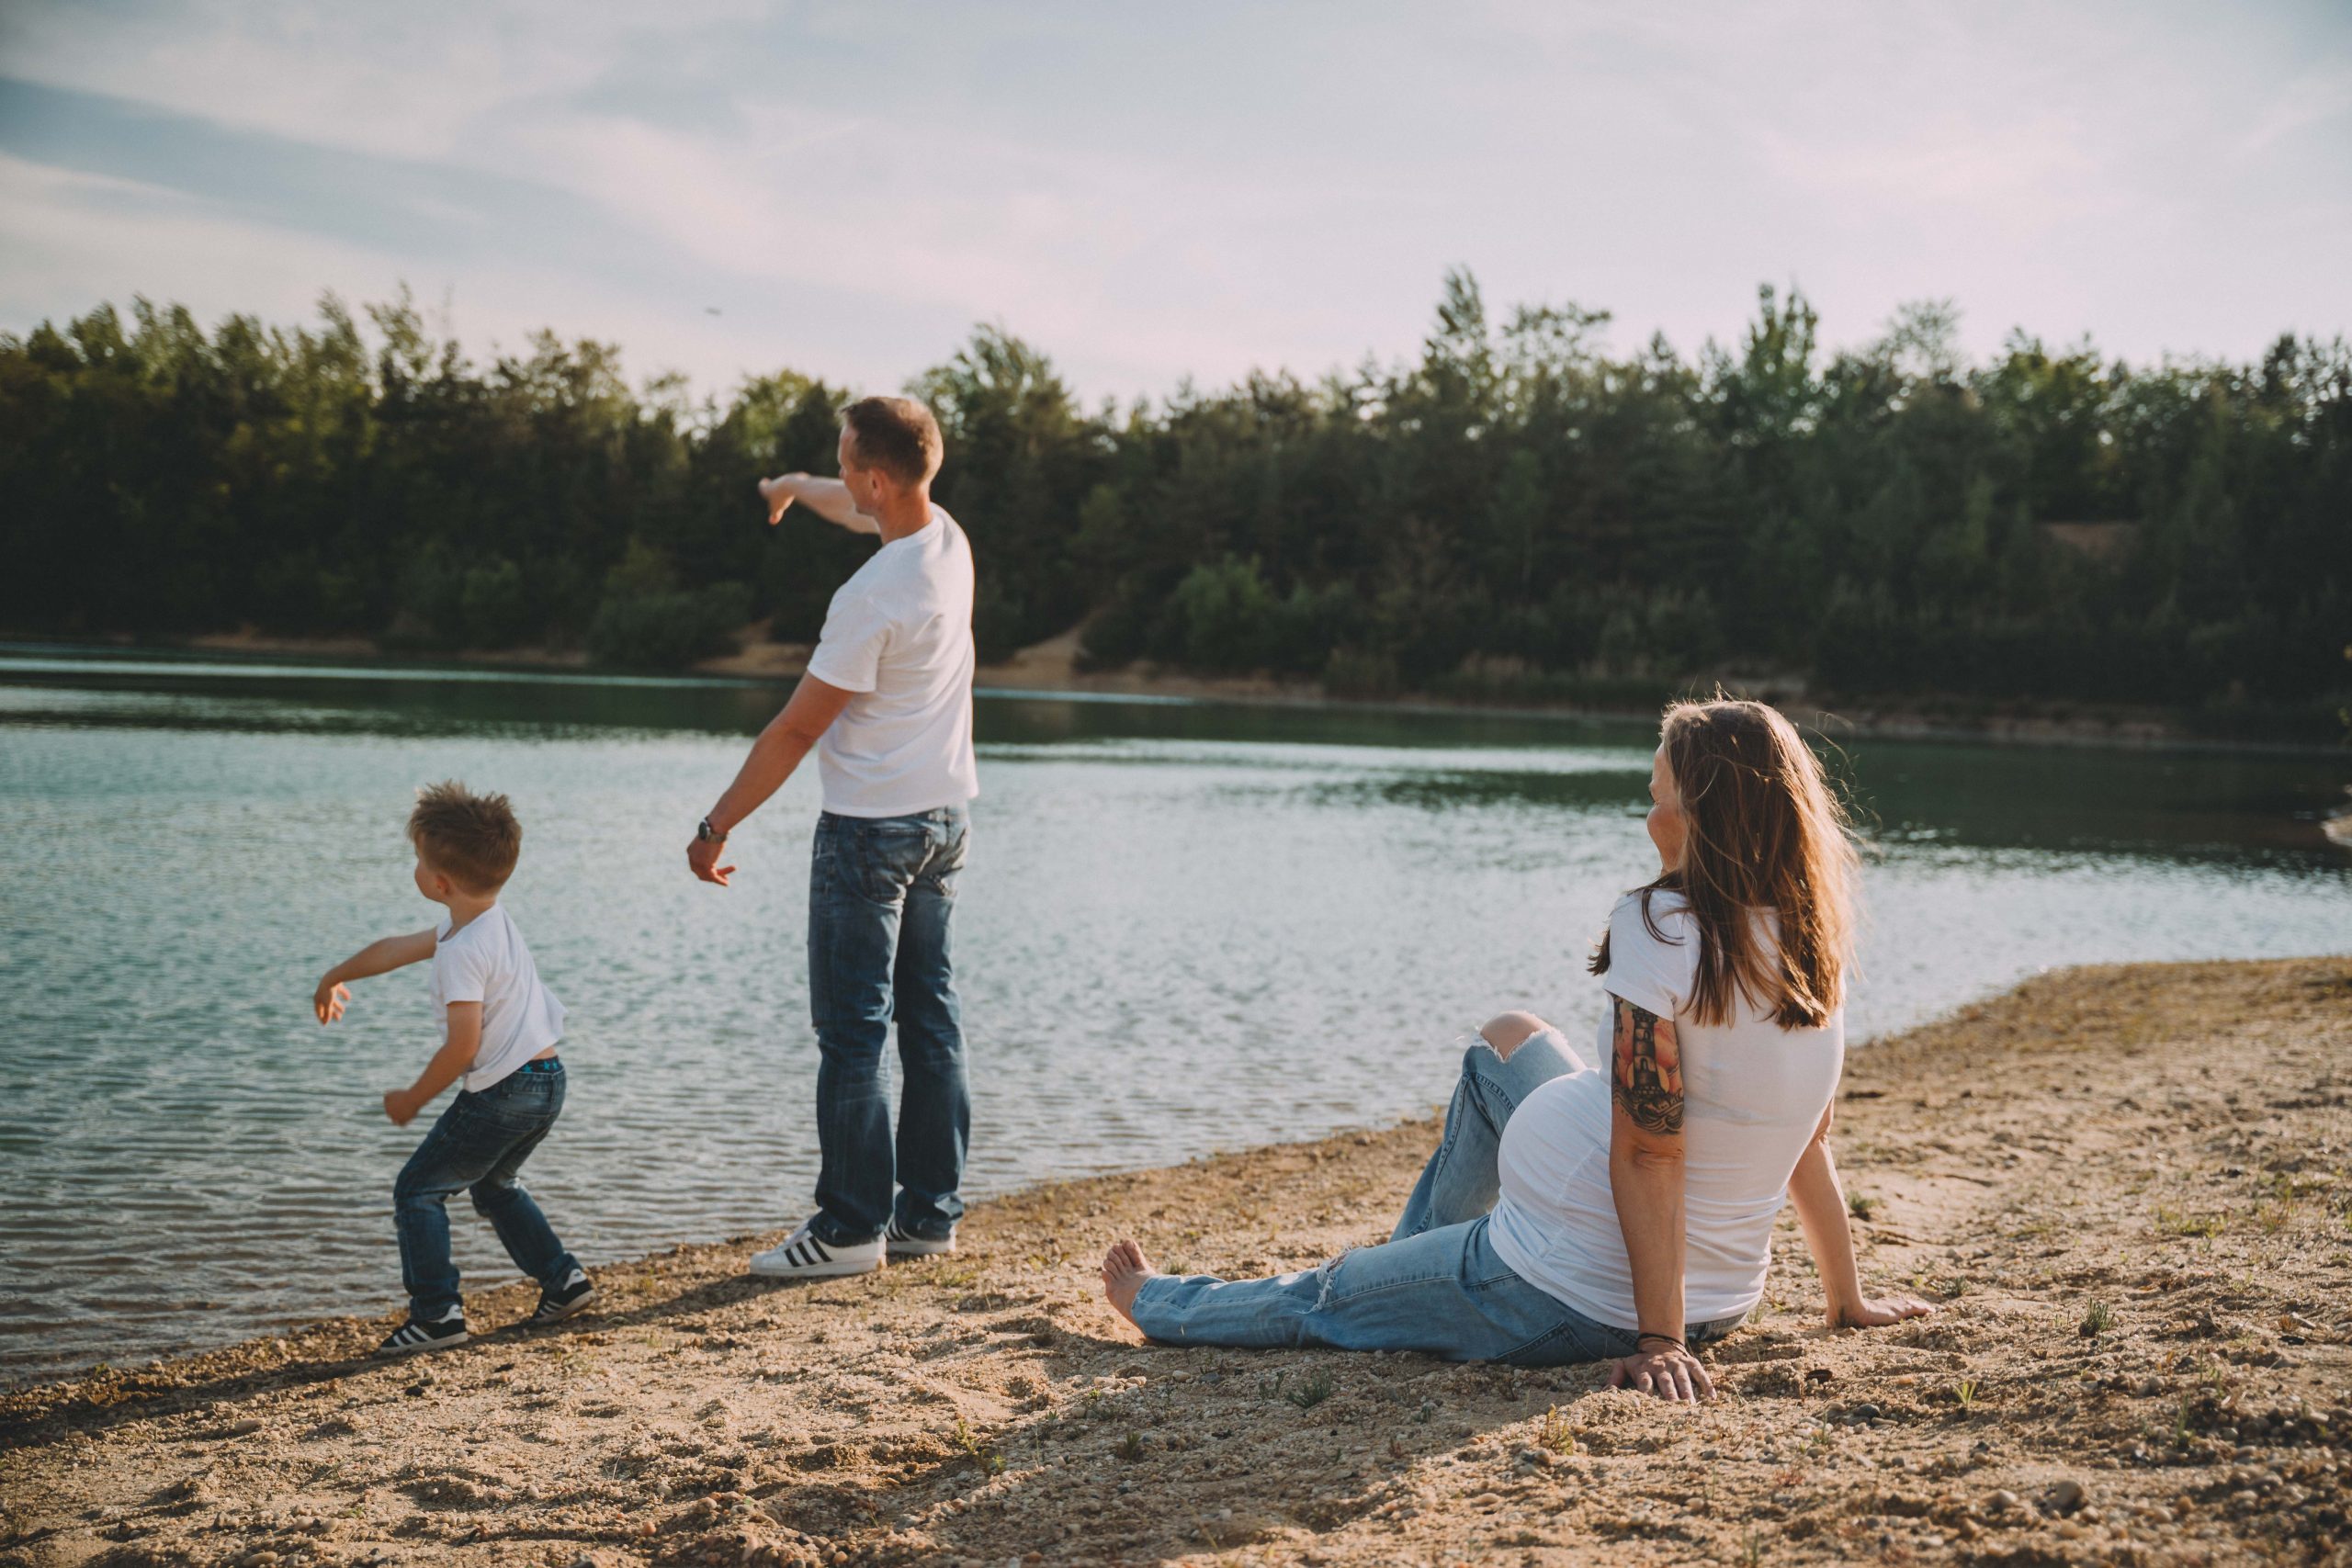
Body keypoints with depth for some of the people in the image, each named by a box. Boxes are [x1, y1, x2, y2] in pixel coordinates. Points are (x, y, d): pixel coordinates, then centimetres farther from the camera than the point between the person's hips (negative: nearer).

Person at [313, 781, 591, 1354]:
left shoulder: (463, 952, -21)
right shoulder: (489, 921, 9)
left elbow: (463, 1045, -24)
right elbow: (396, 949, 22)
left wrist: (413, 1099, -8)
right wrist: (335, 978, 37)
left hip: (502, 1092, -10)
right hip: (545, 1084, 10)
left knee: (417, 1190, 1)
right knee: (493, 1185, 29)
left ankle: (437, 1314, -1)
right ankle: (562, 1279, 28)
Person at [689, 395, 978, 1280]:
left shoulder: (872, 599, -22)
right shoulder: (949, 538, 2)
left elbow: (797, 730, -17)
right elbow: (861, 512, 27)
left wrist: (716, 827, -8)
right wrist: (796, 487, 46)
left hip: (871, 828, -8)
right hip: (947, 817, 9)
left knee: (852, 1032, -2)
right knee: (930, 1019, 12)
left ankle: (852, 1224, 2)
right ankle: (930, 1212, 18)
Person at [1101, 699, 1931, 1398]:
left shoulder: (1661, 928, -23)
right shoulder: (1813, 944, 0)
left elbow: (1648, 1153, -24)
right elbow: (1808, 1143, 6)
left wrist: (1659, 1341, -21)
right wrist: (1849, 1300, 16)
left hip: (1569, 1303, -8)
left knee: (1322, 1299, 17)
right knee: (1507, 1037, 27)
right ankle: (1416, 1252, 45)